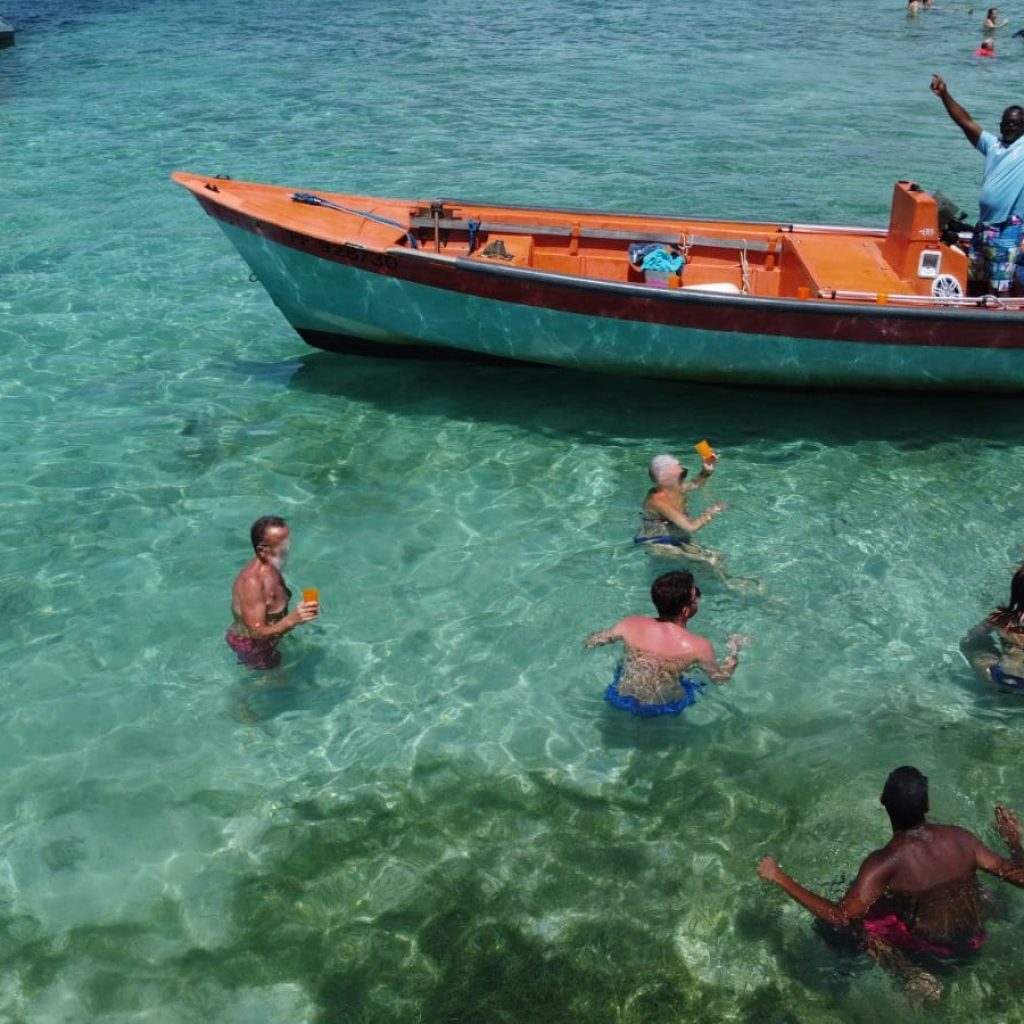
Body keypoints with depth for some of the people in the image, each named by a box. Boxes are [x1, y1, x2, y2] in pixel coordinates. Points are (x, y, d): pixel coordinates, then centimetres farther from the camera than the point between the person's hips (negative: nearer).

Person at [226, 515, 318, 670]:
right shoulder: (252, 582, -37)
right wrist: (292, 620, -50)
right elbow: (257, 633, -38)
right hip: (251, 645, -8)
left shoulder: (271, 567, -9)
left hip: (267, 636, 8)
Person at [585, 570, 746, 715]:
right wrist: (734, 649, 9)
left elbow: (590, 642, -2)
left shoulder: (630, 625, -19)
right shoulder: (698, 647, -25)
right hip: (664, 708, -2)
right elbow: (721, 677, -7)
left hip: (622, 700, 2)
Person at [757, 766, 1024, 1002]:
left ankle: (914, 975, -2)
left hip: (933, 945, -5)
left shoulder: (884, 862, -29)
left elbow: (841, 917, -34)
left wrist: (780, 878, -30)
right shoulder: (959, 838, -20)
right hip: (974, 938, 5)